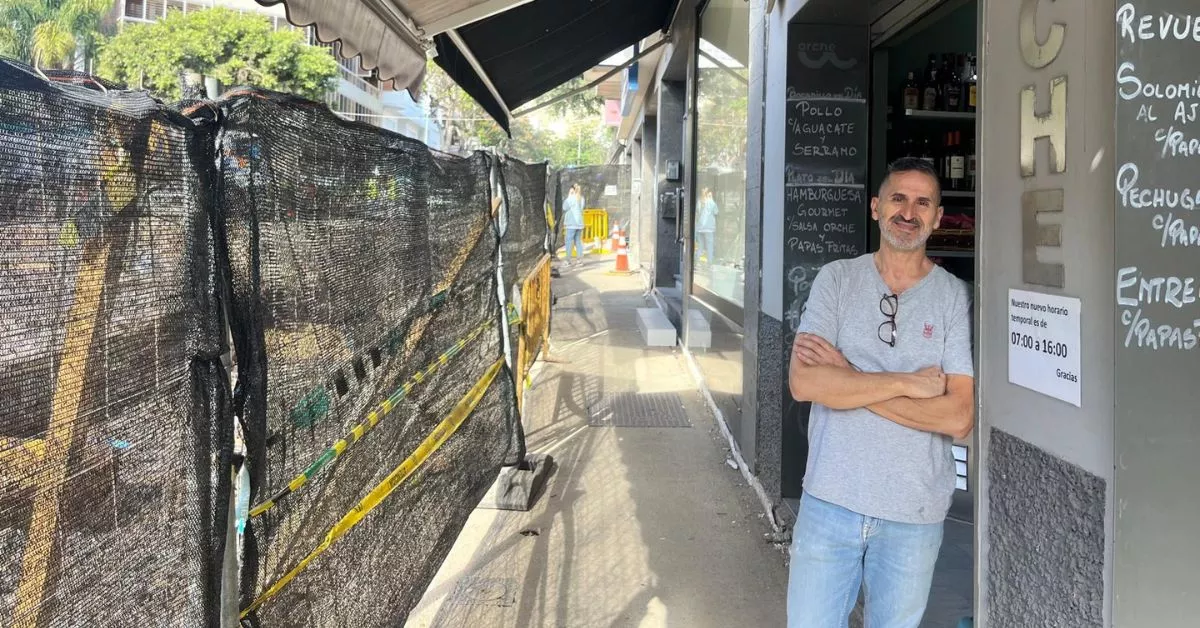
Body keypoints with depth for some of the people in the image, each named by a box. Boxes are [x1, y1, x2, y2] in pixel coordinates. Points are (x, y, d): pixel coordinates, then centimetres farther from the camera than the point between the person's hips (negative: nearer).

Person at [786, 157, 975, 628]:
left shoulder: (955, 297, -4)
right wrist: (908, 383, -15)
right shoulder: (837, 279, -1)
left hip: (914, 514, 0)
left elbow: (959, 418, -13)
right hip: (830, 501, 0)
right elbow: (803, 383, -13)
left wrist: (847, 379, -15)